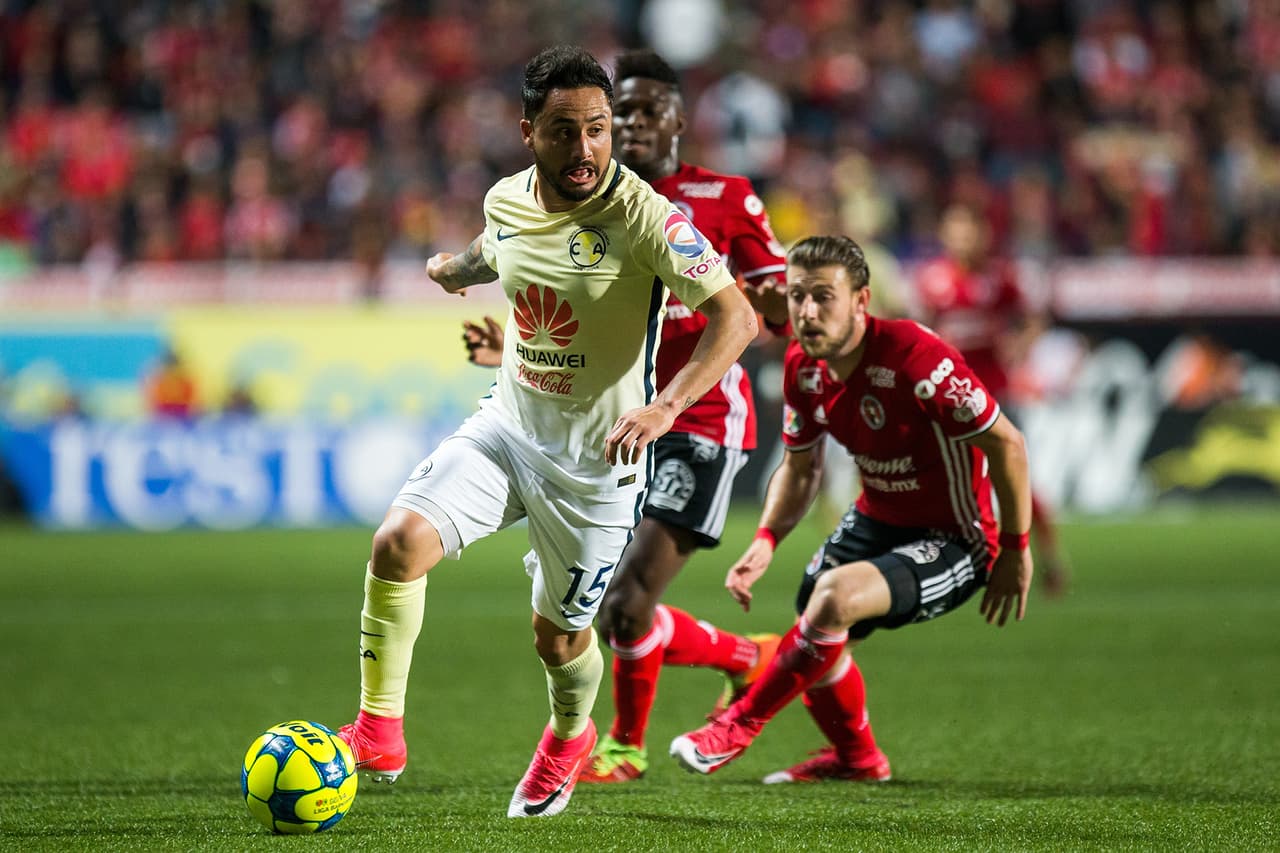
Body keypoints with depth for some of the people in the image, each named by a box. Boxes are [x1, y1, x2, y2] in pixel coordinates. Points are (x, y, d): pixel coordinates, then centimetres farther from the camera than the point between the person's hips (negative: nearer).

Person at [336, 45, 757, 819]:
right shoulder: (507, 200, -3)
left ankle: (570, 737, 46)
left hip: (596, 459, -4)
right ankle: (380, 732, -9)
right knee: (399, 543, -20)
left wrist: (666, 406, -38)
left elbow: (737, 316, -27)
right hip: (507, 426, 4)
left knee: (558, 636, 10)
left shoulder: (643, 217, -22)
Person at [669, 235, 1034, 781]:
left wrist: (1015, 551, -15)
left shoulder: (916, 359, -28)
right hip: (875, 521, 8)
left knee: (835, 596, -30)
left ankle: (739, 725, -11)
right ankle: (856, 756, 41)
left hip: (951, 542, -8)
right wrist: (766, 540, -7)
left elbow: (1007, 443, -20)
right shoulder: (802, 368, -5)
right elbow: (799, 469, 11)